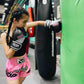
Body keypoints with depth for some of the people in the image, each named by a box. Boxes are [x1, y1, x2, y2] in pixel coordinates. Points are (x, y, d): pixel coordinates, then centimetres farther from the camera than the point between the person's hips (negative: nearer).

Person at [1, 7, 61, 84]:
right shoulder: (4, 35, -17)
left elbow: (37, 23, 4)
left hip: (25, 63, 4)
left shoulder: (24, 27, -9)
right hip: (13, 66, -4)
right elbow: (8, 56, -18)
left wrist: (47, 23, -14)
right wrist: (16, 43, -31)